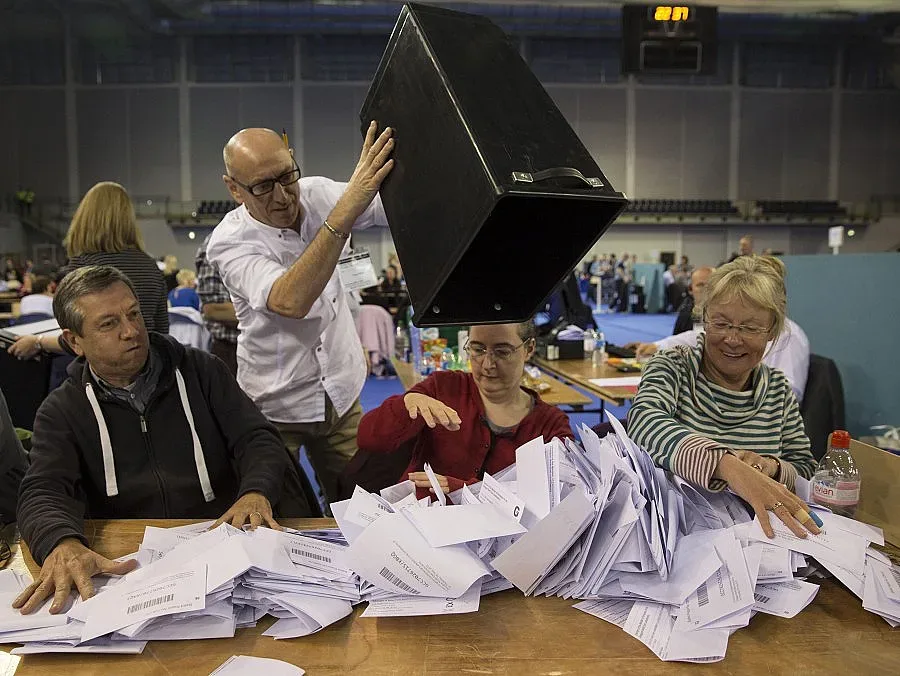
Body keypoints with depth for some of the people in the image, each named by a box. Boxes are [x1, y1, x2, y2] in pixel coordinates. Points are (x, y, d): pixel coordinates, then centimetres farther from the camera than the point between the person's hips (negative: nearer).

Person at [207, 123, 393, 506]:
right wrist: (346, 209, -45)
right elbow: (290, 301, -39)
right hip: (273, 406, -3)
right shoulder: (228, 243, -21)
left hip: (340, 394, 4)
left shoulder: (317, 193, -6)